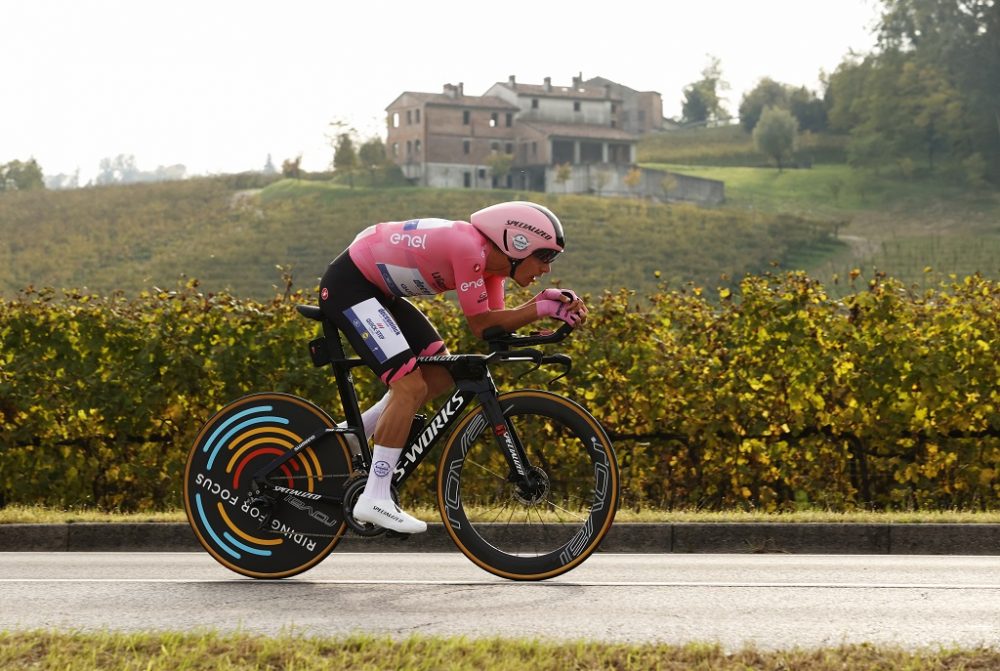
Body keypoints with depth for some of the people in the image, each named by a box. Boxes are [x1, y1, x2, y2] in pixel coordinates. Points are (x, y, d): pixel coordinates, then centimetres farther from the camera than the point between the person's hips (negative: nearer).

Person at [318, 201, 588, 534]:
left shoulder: (490, 257, 2)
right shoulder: (469, 248, -26)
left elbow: (497, 325, 0)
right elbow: (481, 324, -20)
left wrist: (545, 301, -12)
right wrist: (542, 309, -19)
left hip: (377, 289, 10)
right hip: (347, 285, -10)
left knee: (440, 375, 6)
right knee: (411, 386, -16)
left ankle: (351, 439, 15)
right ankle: (374, 499, -11)